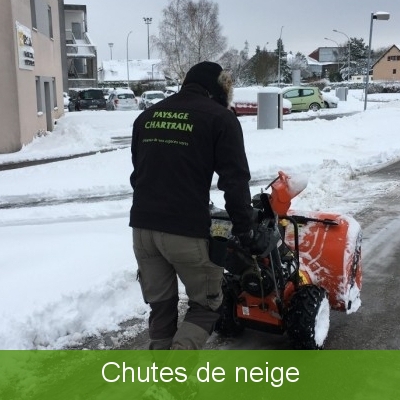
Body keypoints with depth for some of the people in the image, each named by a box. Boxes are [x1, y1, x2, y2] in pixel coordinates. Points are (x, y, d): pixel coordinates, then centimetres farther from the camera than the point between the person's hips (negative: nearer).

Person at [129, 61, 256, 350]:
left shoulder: (148, 115, 17)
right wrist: (243, 227, 3)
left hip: (142, 225, 6)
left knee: (160, 305, 19)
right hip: (187, 230, -6)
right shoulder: (220, 117, -1)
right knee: (207, 304, 12)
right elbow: (235, 180, -6)